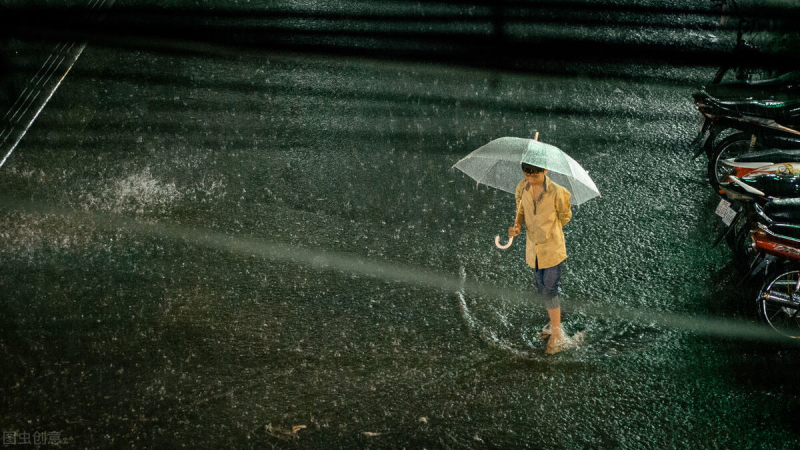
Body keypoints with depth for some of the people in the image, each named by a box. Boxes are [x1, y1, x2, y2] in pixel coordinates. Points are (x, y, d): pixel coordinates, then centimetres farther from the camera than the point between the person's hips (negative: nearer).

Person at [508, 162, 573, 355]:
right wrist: (517, 226, -10)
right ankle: (553, 324, 35)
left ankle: (557, 335, 9)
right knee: (542, 290, 16)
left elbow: (565, 217, -3)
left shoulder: (557, 192, -20)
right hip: (533, 248, 5)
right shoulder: (522, 188, -6)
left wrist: (548, 230, 9)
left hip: (553, 248, -5)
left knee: (550, 291, -3)